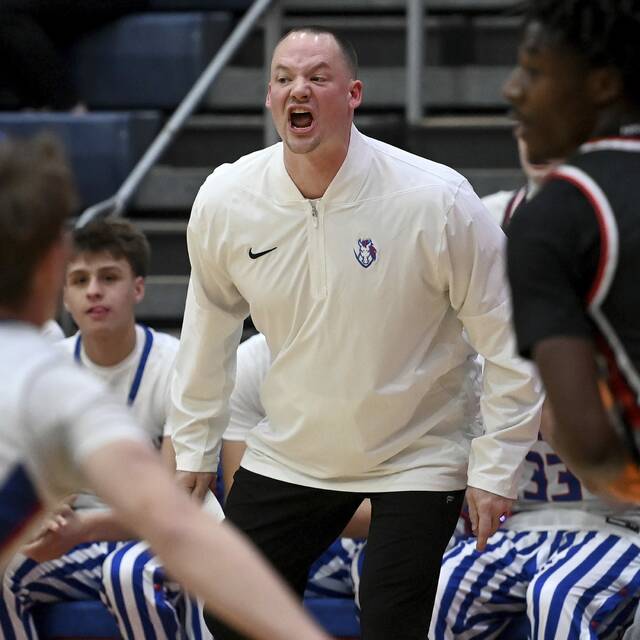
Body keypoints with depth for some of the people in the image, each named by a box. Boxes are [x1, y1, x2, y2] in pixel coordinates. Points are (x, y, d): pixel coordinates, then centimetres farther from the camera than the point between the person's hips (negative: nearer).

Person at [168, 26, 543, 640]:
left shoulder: (438, 200, -21)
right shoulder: (224, 201, -10)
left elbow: (508, 340, -12)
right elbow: (209, 329, 9)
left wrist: (493, 470, -11)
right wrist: (192, 448, 12)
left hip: (417, 458, -4)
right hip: (287, 455, 4)